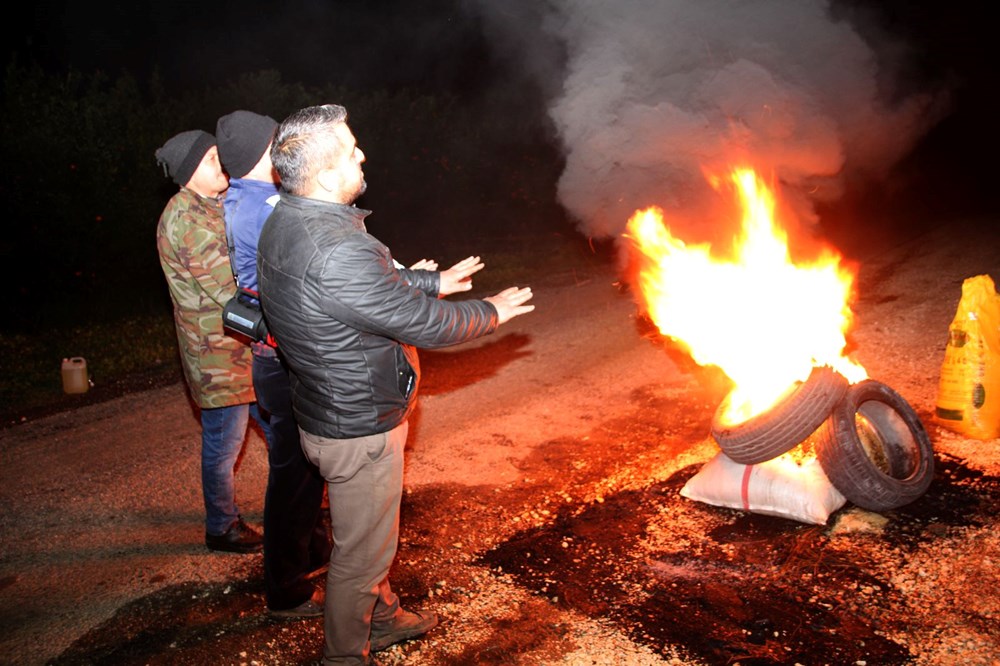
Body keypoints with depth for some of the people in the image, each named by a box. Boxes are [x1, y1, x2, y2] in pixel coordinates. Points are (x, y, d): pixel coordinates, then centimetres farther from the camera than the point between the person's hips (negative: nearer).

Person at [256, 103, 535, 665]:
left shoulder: (287, 222, -2)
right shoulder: (337, 252, -34)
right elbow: (424, 324, -24)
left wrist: (435, 280, 16)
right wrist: (491, 312, -7)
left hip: (333, 407, 10)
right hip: (357, 429, -10)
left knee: (372, 532, 29)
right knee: (362, 550, 13)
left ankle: (383, 619, 51)